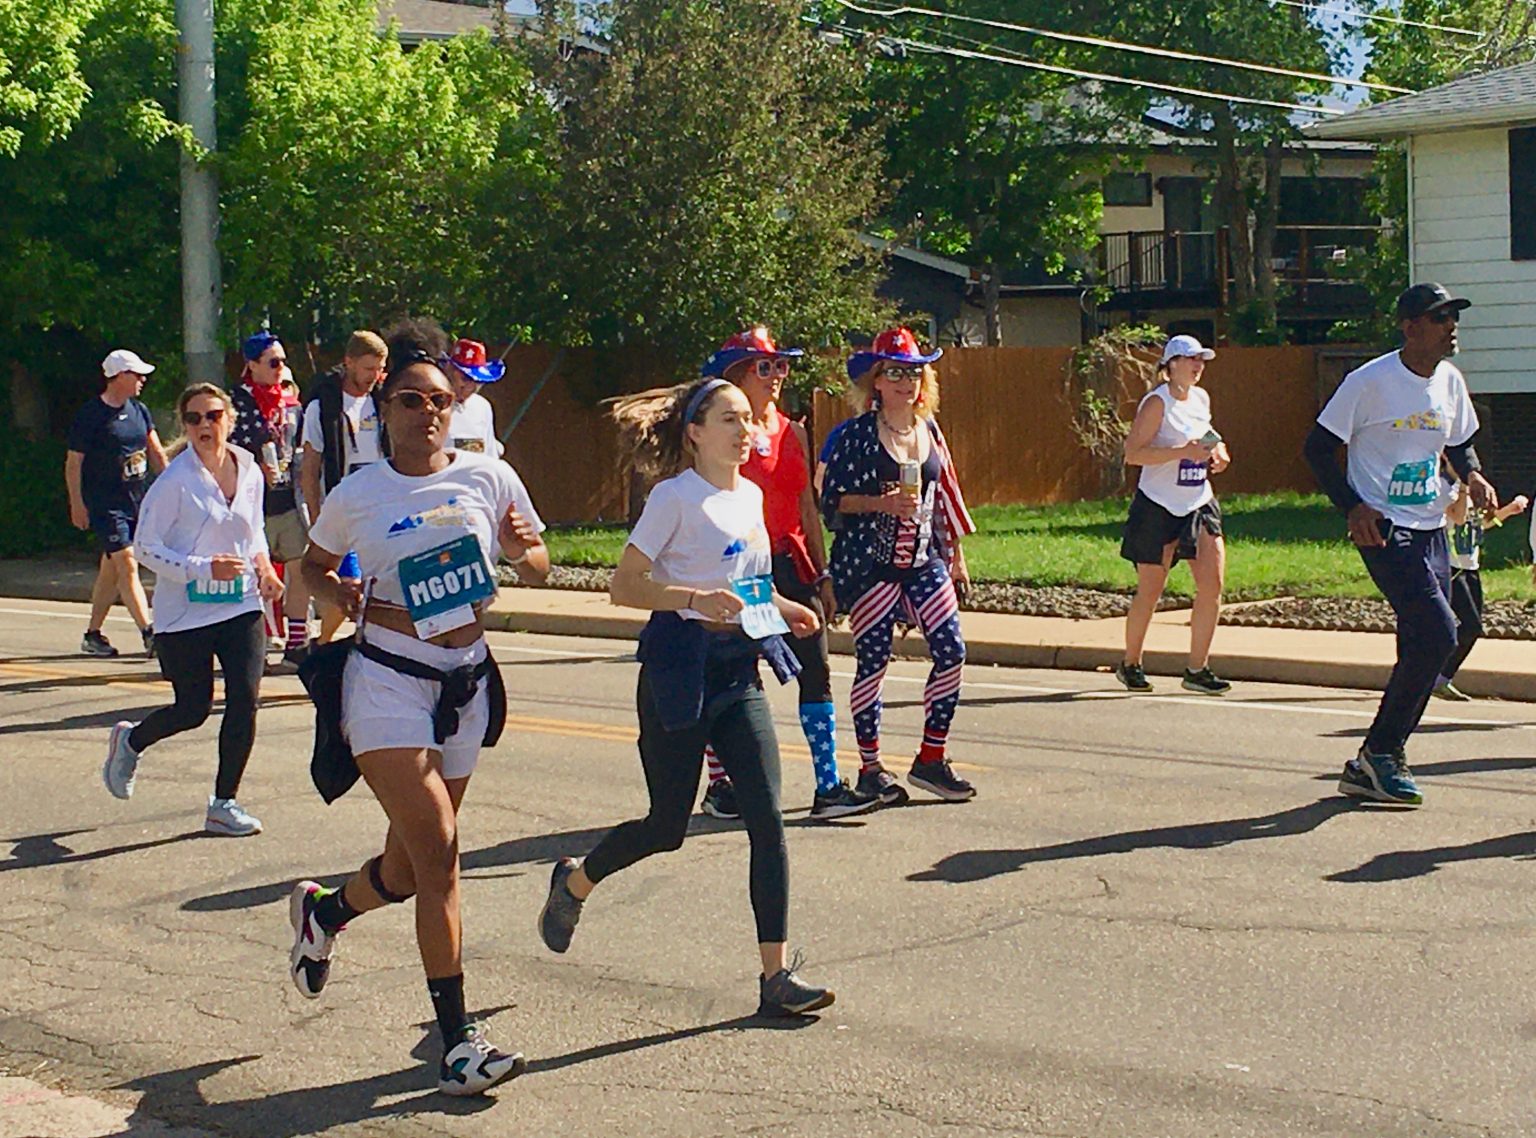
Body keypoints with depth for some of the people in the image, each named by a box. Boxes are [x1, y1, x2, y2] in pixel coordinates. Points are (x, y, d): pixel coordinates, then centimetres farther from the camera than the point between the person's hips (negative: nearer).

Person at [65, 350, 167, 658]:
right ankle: (149, 634, -19)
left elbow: (156, 453, 16)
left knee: (111, 568, 12)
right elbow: (73, 464, -6)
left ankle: (93, 635, 21)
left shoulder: (139, 411, 10)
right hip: (104, 504, -7)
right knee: (127, 566, -13)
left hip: (135, 502, 7)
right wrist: (77, 505, -7)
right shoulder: (90, 416, -10)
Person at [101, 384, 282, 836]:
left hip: (241, 607, 4)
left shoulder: (249, 473, 3)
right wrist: (204, 569, -22)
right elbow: (147, 547, -10)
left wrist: (263, 568, -1)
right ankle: (130, 741, 39)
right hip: (185, 612, -4)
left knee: (245, 700, -8)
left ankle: (224, 803, 7)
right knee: (193, 709, 6)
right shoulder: (175, 481, -13)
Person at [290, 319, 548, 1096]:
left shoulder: (489, 478, 1)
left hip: (466, 681, 4)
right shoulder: (356, 496, -3)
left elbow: (537, 568, 9)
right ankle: (457, 1038, -9)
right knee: (437, 851, -14)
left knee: (410, 865, 13)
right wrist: (340, 594, -9)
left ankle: (322, 913, 46)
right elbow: (312, 567, 12)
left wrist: (523, 549, -14)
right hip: (388, 681, -4)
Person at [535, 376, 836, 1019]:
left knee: (767, 820, -5)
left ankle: (776, 975, -3)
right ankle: (573, 883, 35)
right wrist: (696, 598, -27)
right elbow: (624, 586, -14)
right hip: (681, 669, -6)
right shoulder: (676, 497, -11)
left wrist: (781, 608, 10)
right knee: (667, 827, 5)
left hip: (739, 669, 6)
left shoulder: (750, 496, 11)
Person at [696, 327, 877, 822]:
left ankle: (828, 789, -2)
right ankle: (719, 786, 17)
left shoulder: (793, 432, 13)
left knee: (816, 672, -2)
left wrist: (822, 573, 15)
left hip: (791, 562, 5)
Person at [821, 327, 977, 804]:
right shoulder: (857, 435, -6)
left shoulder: (930, 431, 10)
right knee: (873, 660, -1)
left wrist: (956, 555, 18)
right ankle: (870, 768, 11)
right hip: (869, 562, -5)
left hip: (924, 559, 5)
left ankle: (931, 759, 9)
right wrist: (882, 503, -19)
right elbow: (832, 501, -6)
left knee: (952, 651, -3)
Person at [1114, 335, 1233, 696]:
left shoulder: (1201, 398, 11)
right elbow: (1132, 453, -19)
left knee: (1212, 582, -6)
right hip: (1158, 506, -6)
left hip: (1199, 503, 6)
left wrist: (1216, 454, 6)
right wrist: (1184, 452, -25)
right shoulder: (1157, 402, -11)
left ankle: (1197, 669, 3)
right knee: (1150, 591, 2)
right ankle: (1130, 664, 20)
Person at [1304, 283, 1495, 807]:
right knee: (1436, 634, -18)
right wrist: (1352, 508, -17)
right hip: (1383, 528, -8)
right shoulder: (1369, 382, -12)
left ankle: (1370, 767, 16)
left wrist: (1473, 477, 2)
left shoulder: (1450, 381, 8)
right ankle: (1381, 751, -5)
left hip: (1430, 528, 8)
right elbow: (1319, 447, -8)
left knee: (1425, 647, 5)